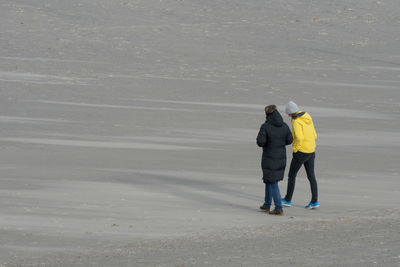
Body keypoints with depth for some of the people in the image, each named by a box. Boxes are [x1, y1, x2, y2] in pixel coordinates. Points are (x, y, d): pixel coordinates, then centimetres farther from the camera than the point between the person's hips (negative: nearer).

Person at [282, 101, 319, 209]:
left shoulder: (296, 122, -18)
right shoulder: (308, 119, 8)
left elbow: (299, 138, -29)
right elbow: (314, 135, 13)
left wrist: (295, 149, -14)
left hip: (300, 152, -8)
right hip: (311, 151, 8)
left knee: (292, 175, 8)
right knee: (311, 176, 11)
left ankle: (288, 200, 17)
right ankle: (314, 201, 9)